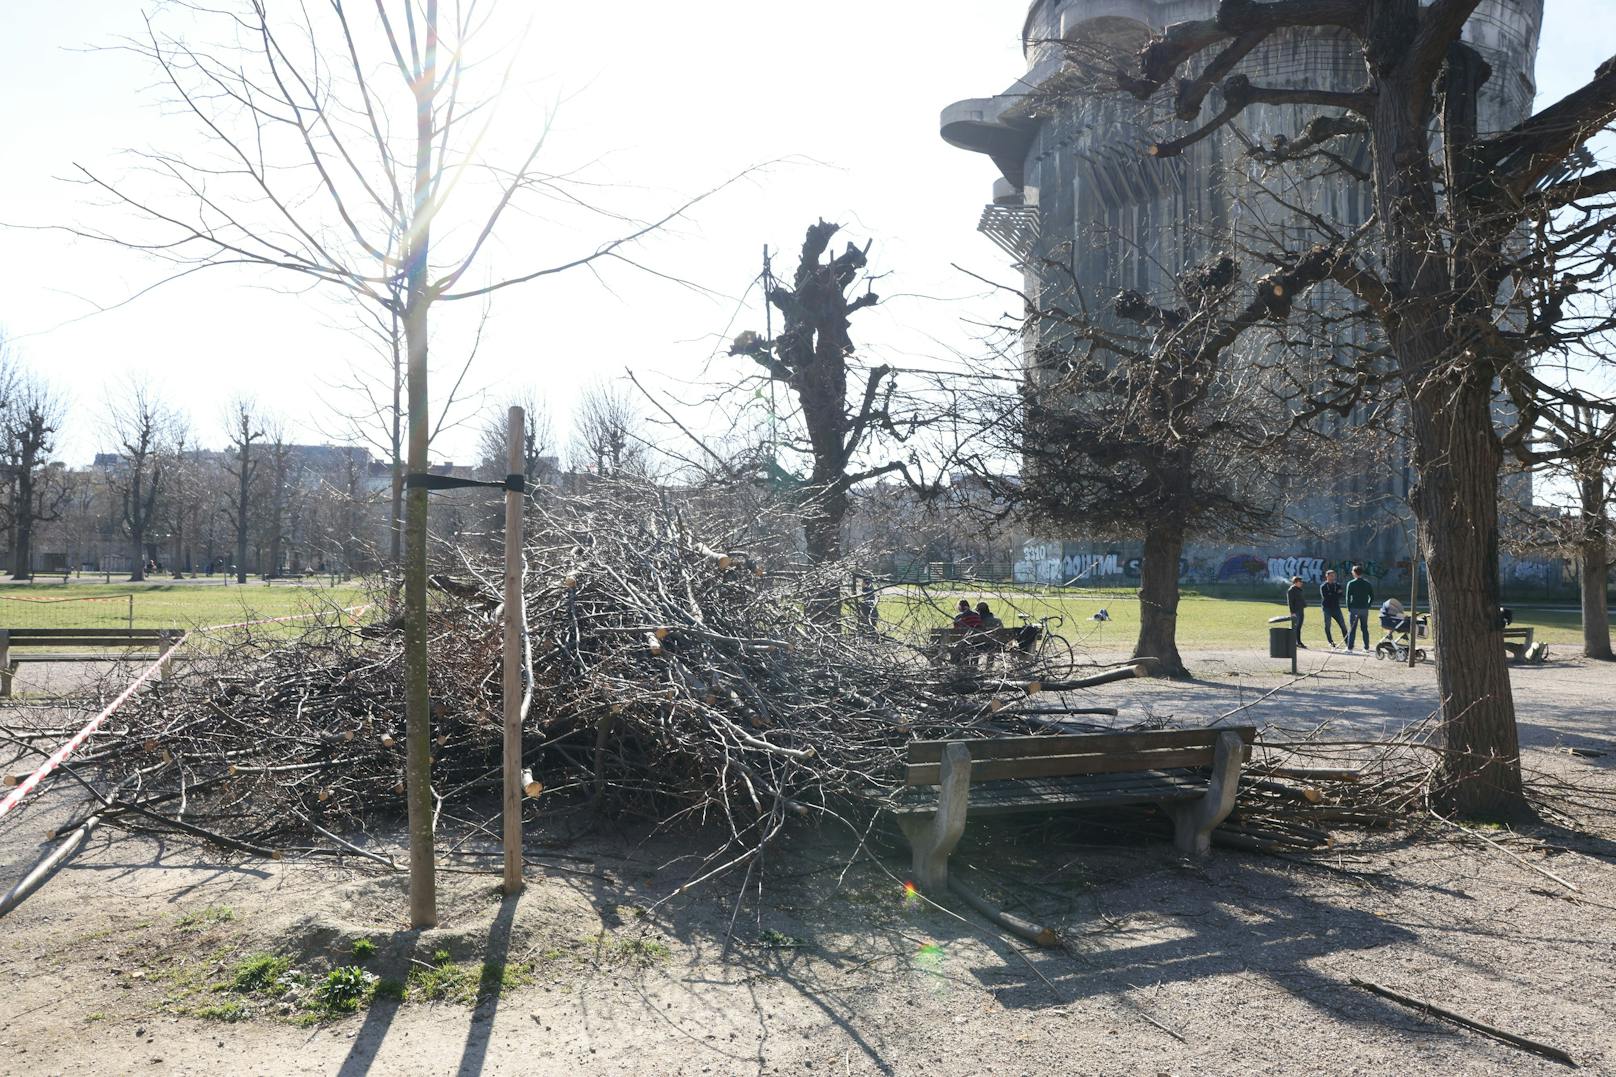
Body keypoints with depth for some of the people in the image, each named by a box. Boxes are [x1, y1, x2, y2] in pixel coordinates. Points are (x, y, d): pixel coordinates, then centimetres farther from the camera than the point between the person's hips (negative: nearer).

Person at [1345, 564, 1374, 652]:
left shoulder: (1351, 583, -7)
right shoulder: (1367, 584, 5)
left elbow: (1348, 597, -8)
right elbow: (1372, 597, 5)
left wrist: (1349, 608, 0)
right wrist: (1368, 606, 12)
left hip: (1354, 609, -3)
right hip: (1364, 609, 3)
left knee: (1352, 629, 1)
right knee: (1365, 628, 11)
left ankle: (1349, 647, 0)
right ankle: (1366, 647, 12)